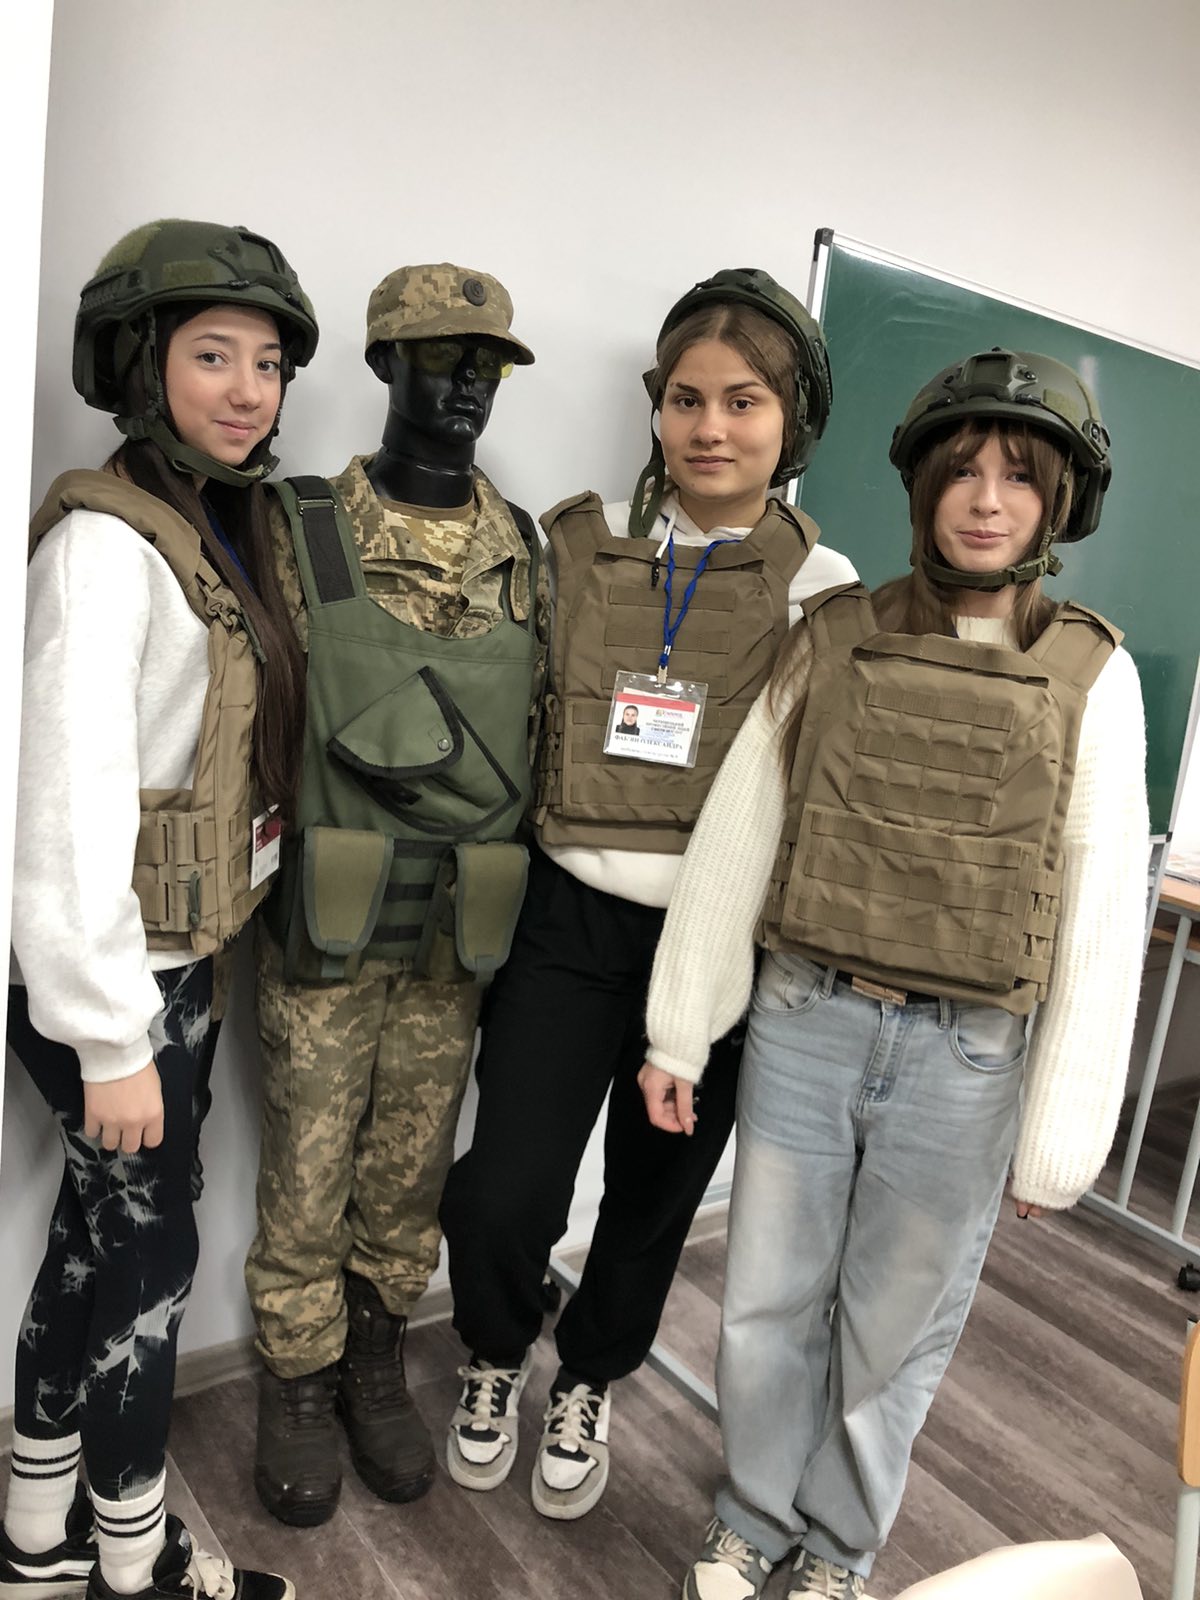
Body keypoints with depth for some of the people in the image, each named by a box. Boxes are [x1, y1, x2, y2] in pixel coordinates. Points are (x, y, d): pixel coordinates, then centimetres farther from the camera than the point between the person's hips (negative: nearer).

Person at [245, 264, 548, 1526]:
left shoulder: (521, 550, 5)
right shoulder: (301, 533, -4)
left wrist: (514, 894, 10)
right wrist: (262, 868, -4)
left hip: (455, 938, 3)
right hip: (326, 936, -2)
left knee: (410, 1174, 16)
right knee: (306, 1177, 11)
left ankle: (375, 1360, 38)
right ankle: (297, 1385, 34)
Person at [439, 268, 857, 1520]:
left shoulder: (823, 591, -2)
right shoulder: (577, 545, 1)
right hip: (568, 914, 1)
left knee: (654, 1195, 15)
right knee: (503, 1191, -2)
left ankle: (586, 1388, 46)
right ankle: (496, 1360, 35)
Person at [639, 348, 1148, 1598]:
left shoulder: (1092, 677, -4)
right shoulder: (830, 638, -1)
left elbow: (1101, 916, -3)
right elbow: (734, 840, 1)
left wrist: (1060, 1139, -3)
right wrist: (677, 1035, 2)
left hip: (967, 1058, -1)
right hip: (801, 1024, 1)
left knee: (896, 1329, 16)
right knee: (767, 1303, 15)